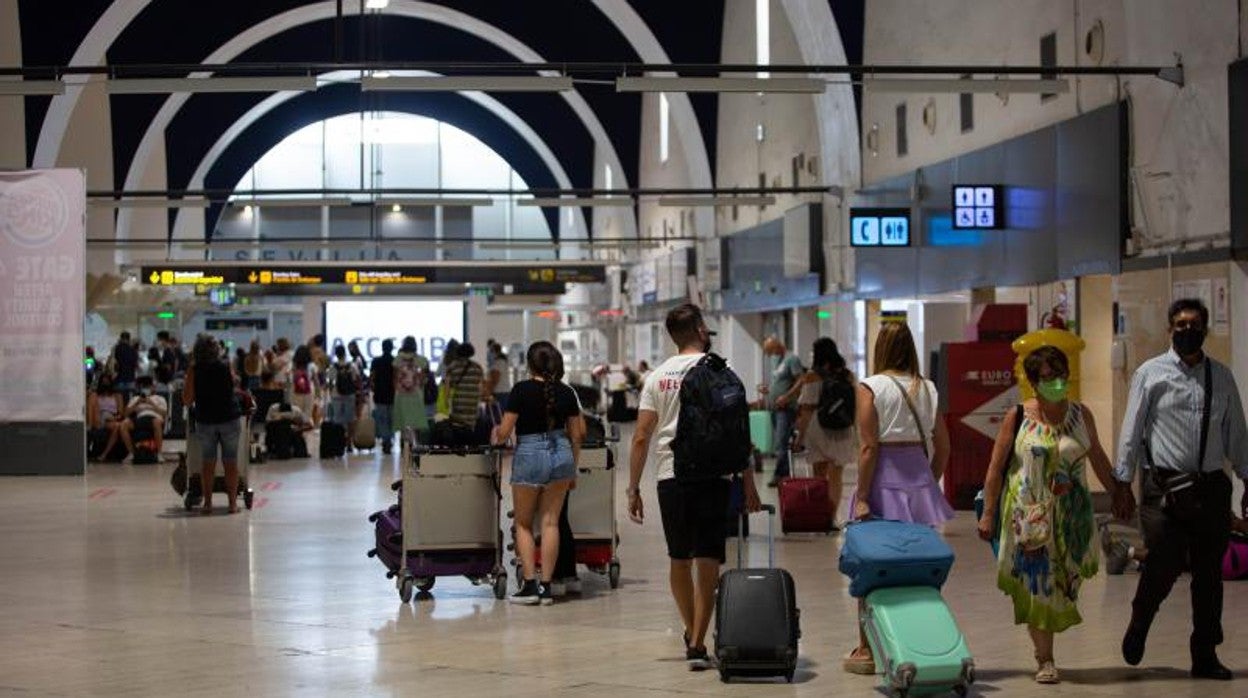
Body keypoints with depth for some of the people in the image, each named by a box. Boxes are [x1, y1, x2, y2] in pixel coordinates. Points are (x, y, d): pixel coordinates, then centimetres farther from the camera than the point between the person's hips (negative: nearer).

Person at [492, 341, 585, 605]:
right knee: (550, 522, 8)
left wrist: (497, 436, 14)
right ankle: (546, 587, 6)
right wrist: (573, 468, 20)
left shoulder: (522, 390, -10)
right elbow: (576, 435, 8)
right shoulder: (567, 393, 3)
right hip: (561, 454, 4)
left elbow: (504, 431, -9)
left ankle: (530, 585, 2)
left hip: (530, 455, -4)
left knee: (523, 524, 10)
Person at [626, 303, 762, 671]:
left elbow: (641, 437, 3)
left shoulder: (658, 376, 7)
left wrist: (633, 489, 7)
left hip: (670, 476, 3)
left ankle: (691, 633, 32)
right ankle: (697, 645, -6)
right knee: (707, 562, -1)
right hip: (712, 475, -3)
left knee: (679, 559, 17)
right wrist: (749, 484, 0)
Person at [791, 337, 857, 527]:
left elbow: (807, 410, -9)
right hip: (843, 432, 2)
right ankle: (832, 517, 5)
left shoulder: (812, 377, -7)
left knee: (819, 476, 7)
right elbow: (856, 406, 6)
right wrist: (857, 434, 15)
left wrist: (800, 435, -3)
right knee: (835, 476, 7)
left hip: (818, 429, -2)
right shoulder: (848, 376, 2)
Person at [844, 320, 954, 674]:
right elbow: (942, 446, 8)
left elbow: (868, 447, -13)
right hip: (919, 476, 4)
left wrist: (862, 497, -11)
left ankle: (866, 650, 10)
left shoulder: (870, 387, -7)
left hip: (883, 480, -4)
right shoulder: (927, 388, 6)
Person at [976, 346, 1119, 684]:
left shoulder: (1081, 415, 4)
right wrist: (988, 513, -4)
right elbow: (996, 466, -2)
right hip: (1028, 513, -3)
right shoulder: (1017, 417, -5)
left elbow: (1098, 458, 16)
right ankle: (1045, 660, 6)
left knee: (1064, 579, 6)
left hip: (1071, 514, 3)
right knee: (1036, 583, -2)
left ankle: (1043, 646, 29)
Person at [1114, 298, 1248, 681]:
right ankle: (1139, 624, 22)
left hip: (1212, 487, 3)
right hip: (1165, 487, -3)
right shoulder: (1150, 373, 1)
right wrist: (1123, 484, -2)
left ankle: (1205, 656, 18)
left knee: (1209, 574, 7)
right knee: (1164, 566, -8)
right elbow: (1132, 431, 1)